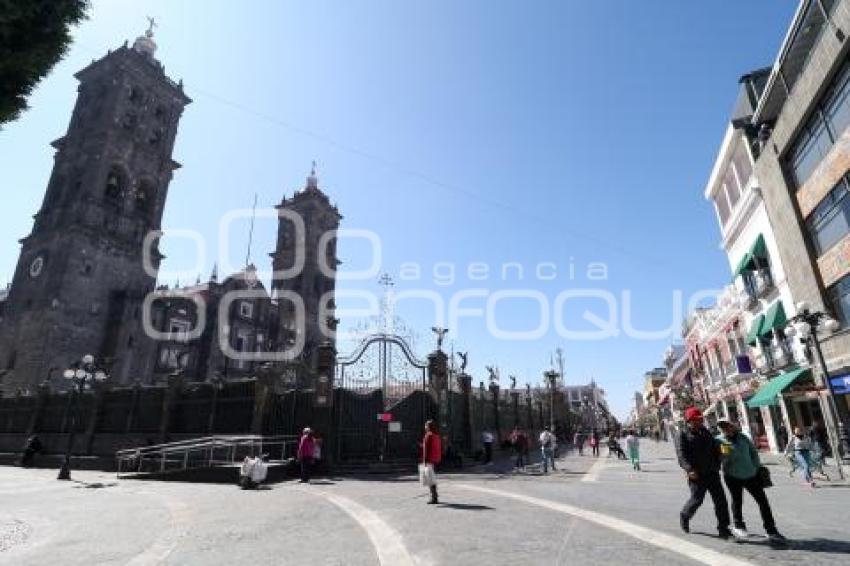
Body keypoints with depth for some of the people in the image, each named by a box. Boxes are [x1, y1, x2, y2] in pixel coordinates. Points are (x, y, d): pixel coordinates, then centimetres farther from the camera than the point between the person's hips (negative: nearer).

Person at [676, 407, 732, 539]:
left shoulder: (705, 432, 11)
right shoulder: (684, 434, -8)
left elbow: (715, 448, 21)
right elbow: (681, 454, -15)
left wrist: (717, 465, 11)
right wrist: (689, 469, -27)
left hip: (711, 472, 6)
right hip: (697, 474, -6)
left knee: (720, 499, 1)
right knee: (697, 499, -1)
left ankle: (723, 528, 10)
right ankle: (684, 516, 26)